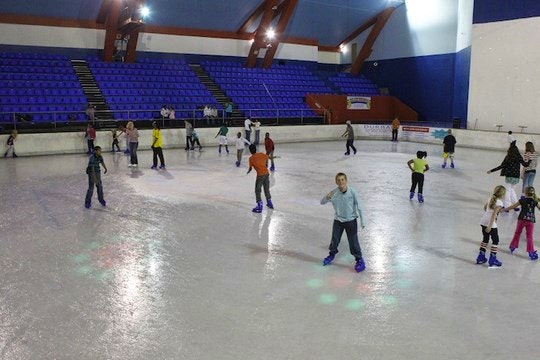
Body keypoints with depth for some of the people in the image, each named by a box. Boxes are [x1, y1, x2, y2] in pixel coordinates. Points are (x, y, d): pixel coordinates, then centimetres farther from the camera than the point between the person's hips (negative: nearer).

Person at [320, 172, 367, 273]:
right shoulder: (334, 193, -13)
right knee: (334, 240, 15)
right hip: (338, 220, 2)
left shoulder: (352, 192, -19)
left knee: (353, 241, 1)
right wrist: (327, 197, -33)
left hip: (351, 220, -2)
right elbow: (322, 202, -10)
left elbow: (359, 207, -12)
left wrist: (363, 221, -10)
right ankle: (332, 255, 42)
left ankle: (359, 260, 20)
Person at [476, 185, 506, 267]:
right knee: (495, 240, 7)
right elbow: (494, 214, -19)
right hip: (491, 223, -8)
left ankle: (481, 257, 24)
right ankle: (492, 259, 8)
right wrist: (490, 226, -21)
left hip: (484, 221, 8)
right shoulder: (499, 203, -13)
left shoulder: (490, 198, 9)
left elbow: (485, 207, 25)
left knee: (485, 239, 20)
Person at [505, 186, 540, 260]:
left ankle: (512, 246, 27)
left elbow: (513, 206, -1)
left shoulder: (522, 200, -4)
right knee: (529, 236, 4)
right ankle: (531, 252, 2)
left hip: (522, 219, -1)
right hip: (531, 220, 1)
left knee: (517, 233, 16)